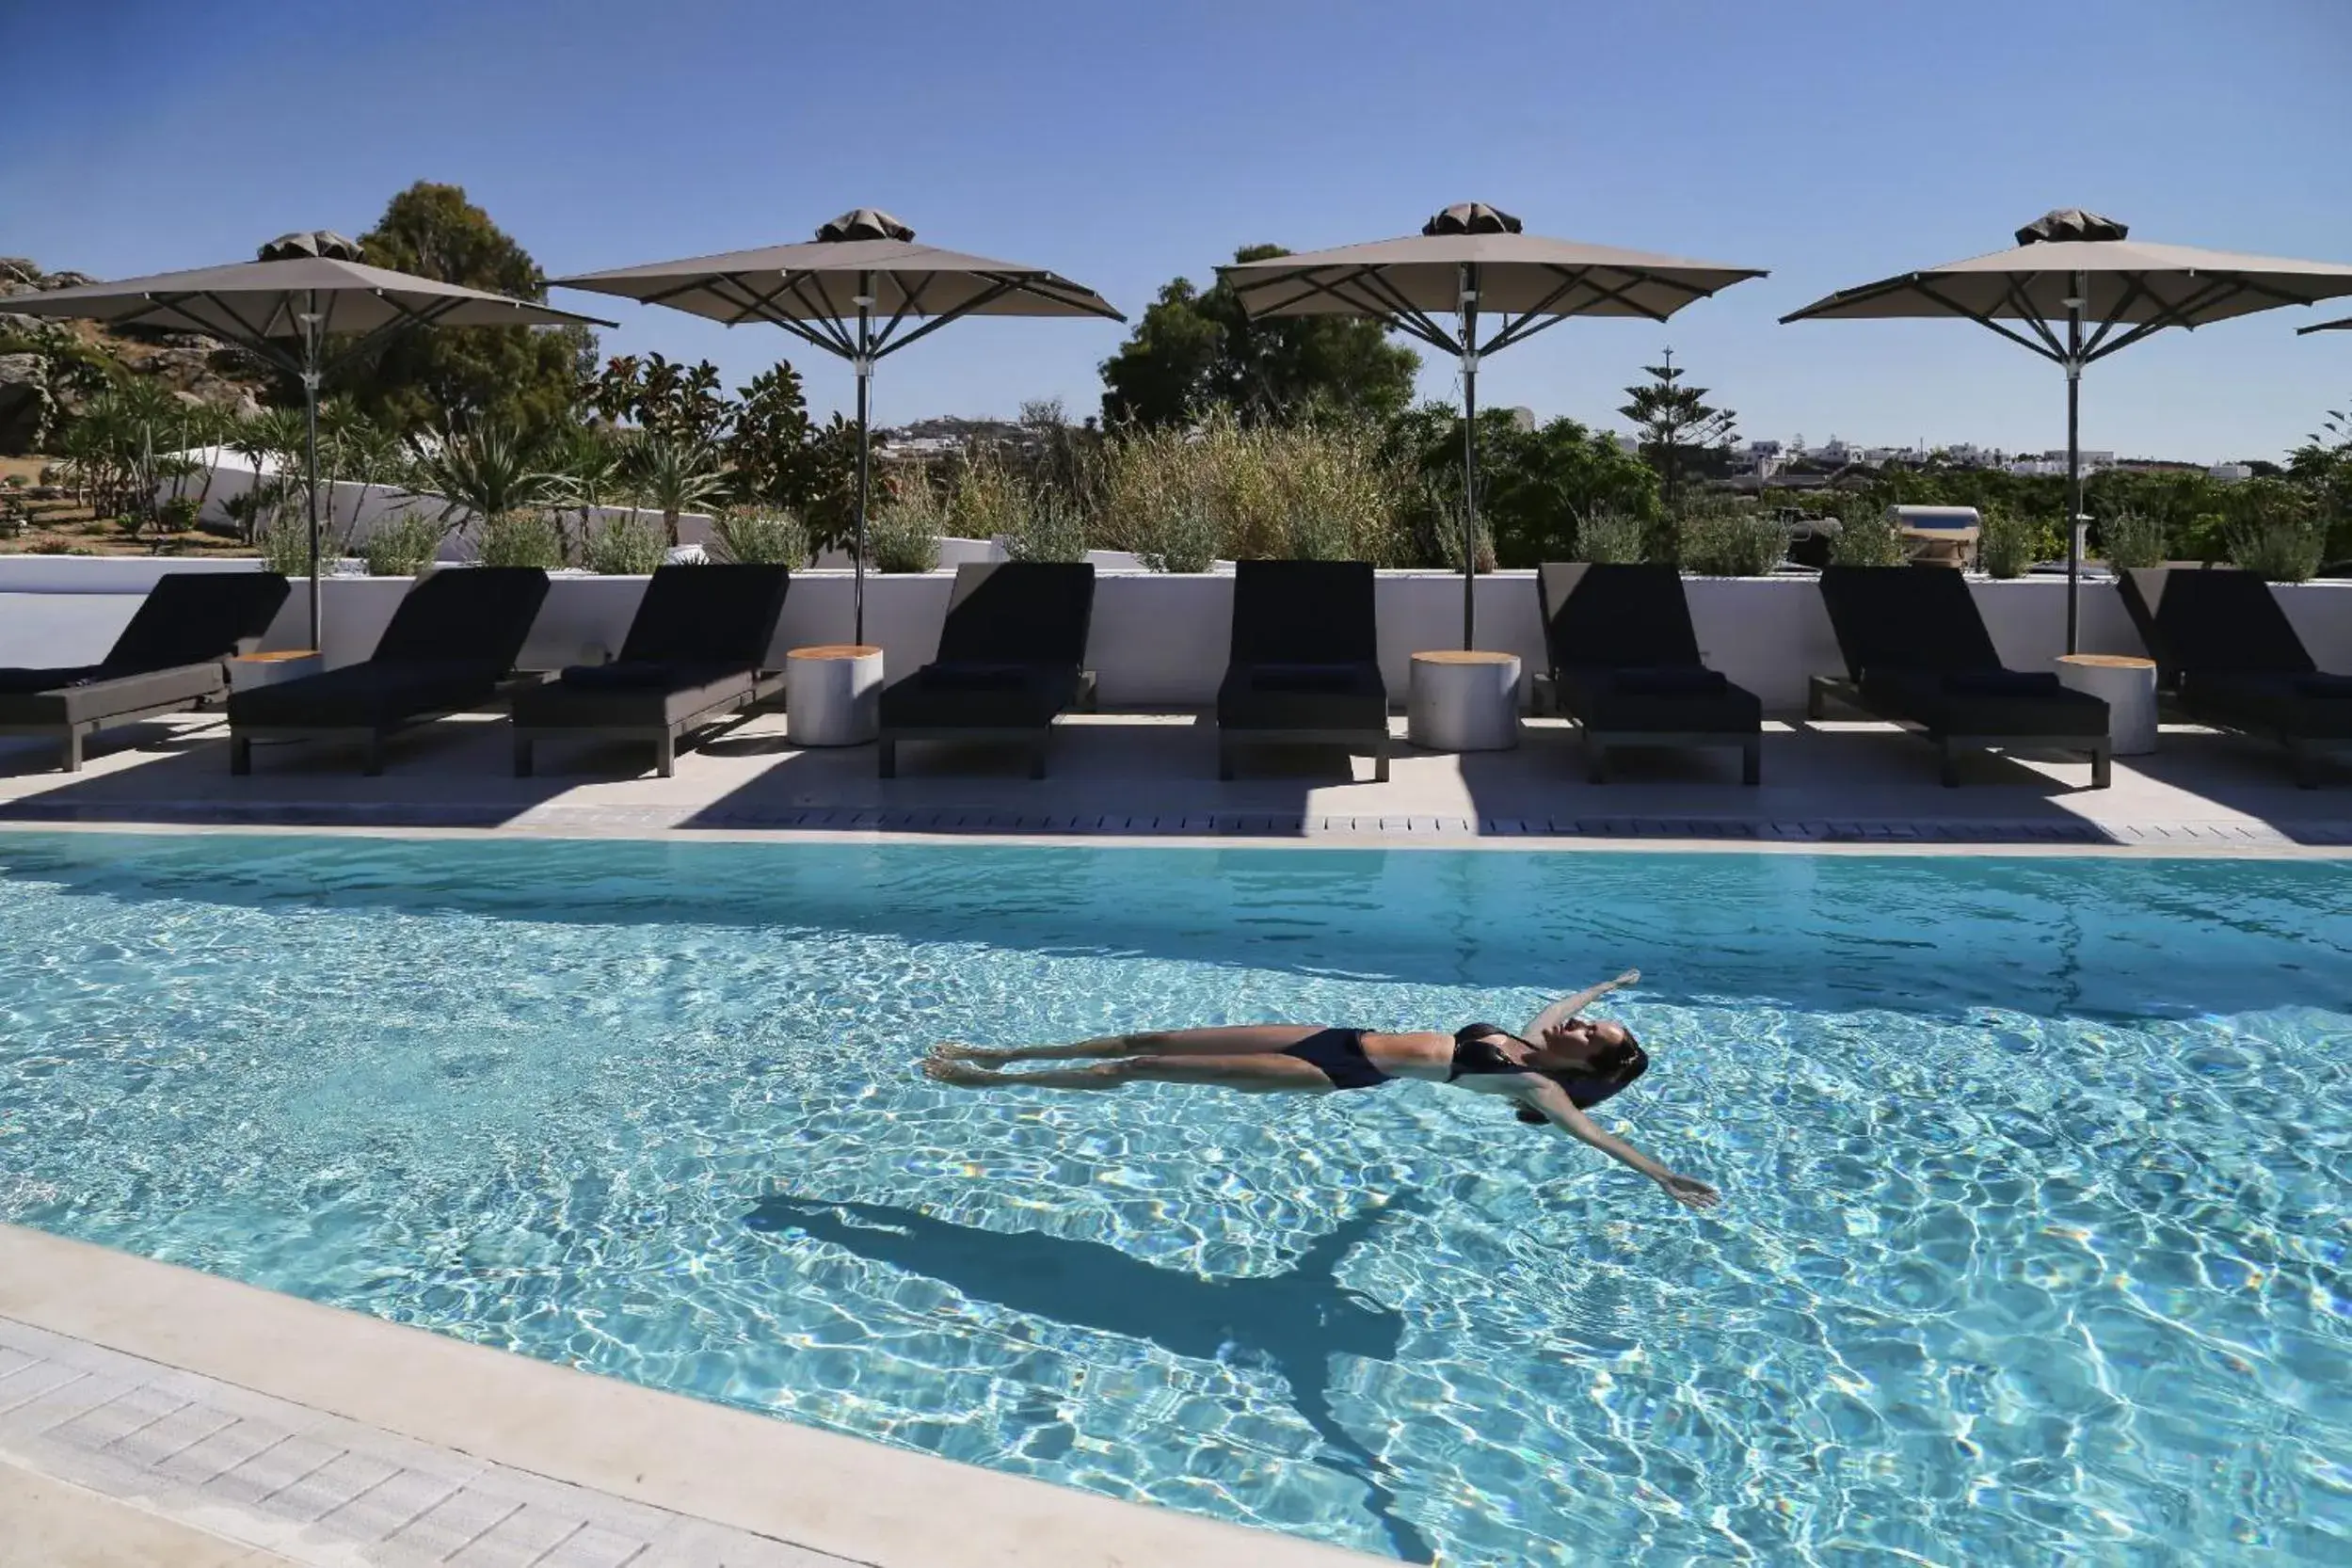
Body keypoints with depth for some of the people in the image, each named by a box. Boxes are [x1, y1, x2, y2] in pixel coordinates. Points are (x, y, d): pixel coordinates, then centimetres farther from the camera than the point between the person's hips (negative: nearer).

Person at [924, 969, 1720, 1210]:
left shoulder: (1540, 1085, -7)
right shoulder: (1528, 1037, 12)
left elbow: (1592, 1132, -23)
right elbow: (1565, 999, 33)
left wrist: (1663, 1174, -36)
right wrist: (1613, 985, 48)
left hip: (1344, 1076, -7)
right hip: (1338, 1037, 7)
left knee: (1146, 1070, -9)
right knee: (1153, 1042, 5)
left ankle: (994, 1080, 1)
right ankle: (999, 1056, 16)